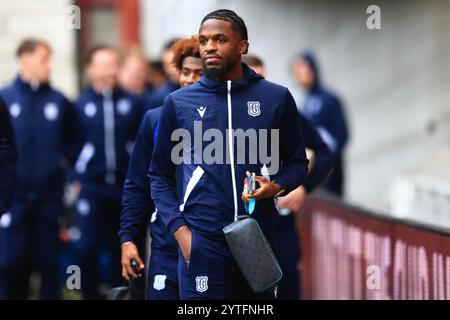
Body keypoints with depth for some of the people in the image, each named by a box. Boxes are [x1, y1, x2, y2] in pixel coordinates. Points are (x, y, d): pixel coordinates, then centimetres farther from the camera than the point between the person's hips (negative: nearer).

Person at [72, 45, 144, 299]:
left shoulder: (133, 103, 2)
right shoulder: (81, 105, 0)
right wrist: (74, 179, -3)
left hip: (126, 188, 1)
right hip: (91, 189, -1)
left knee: (121, 249, 10)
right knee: (88, 248, -7)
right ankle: (90, 295, 6)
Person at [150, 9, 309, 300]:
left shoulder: (277, 98, 4)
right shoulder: (179, 102, 3)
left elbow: (298, 162, 12)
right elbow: (160, 176, 8)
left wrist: (276, 186, -10)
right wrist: (179, 230, -5)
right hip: (202, 242, -1)